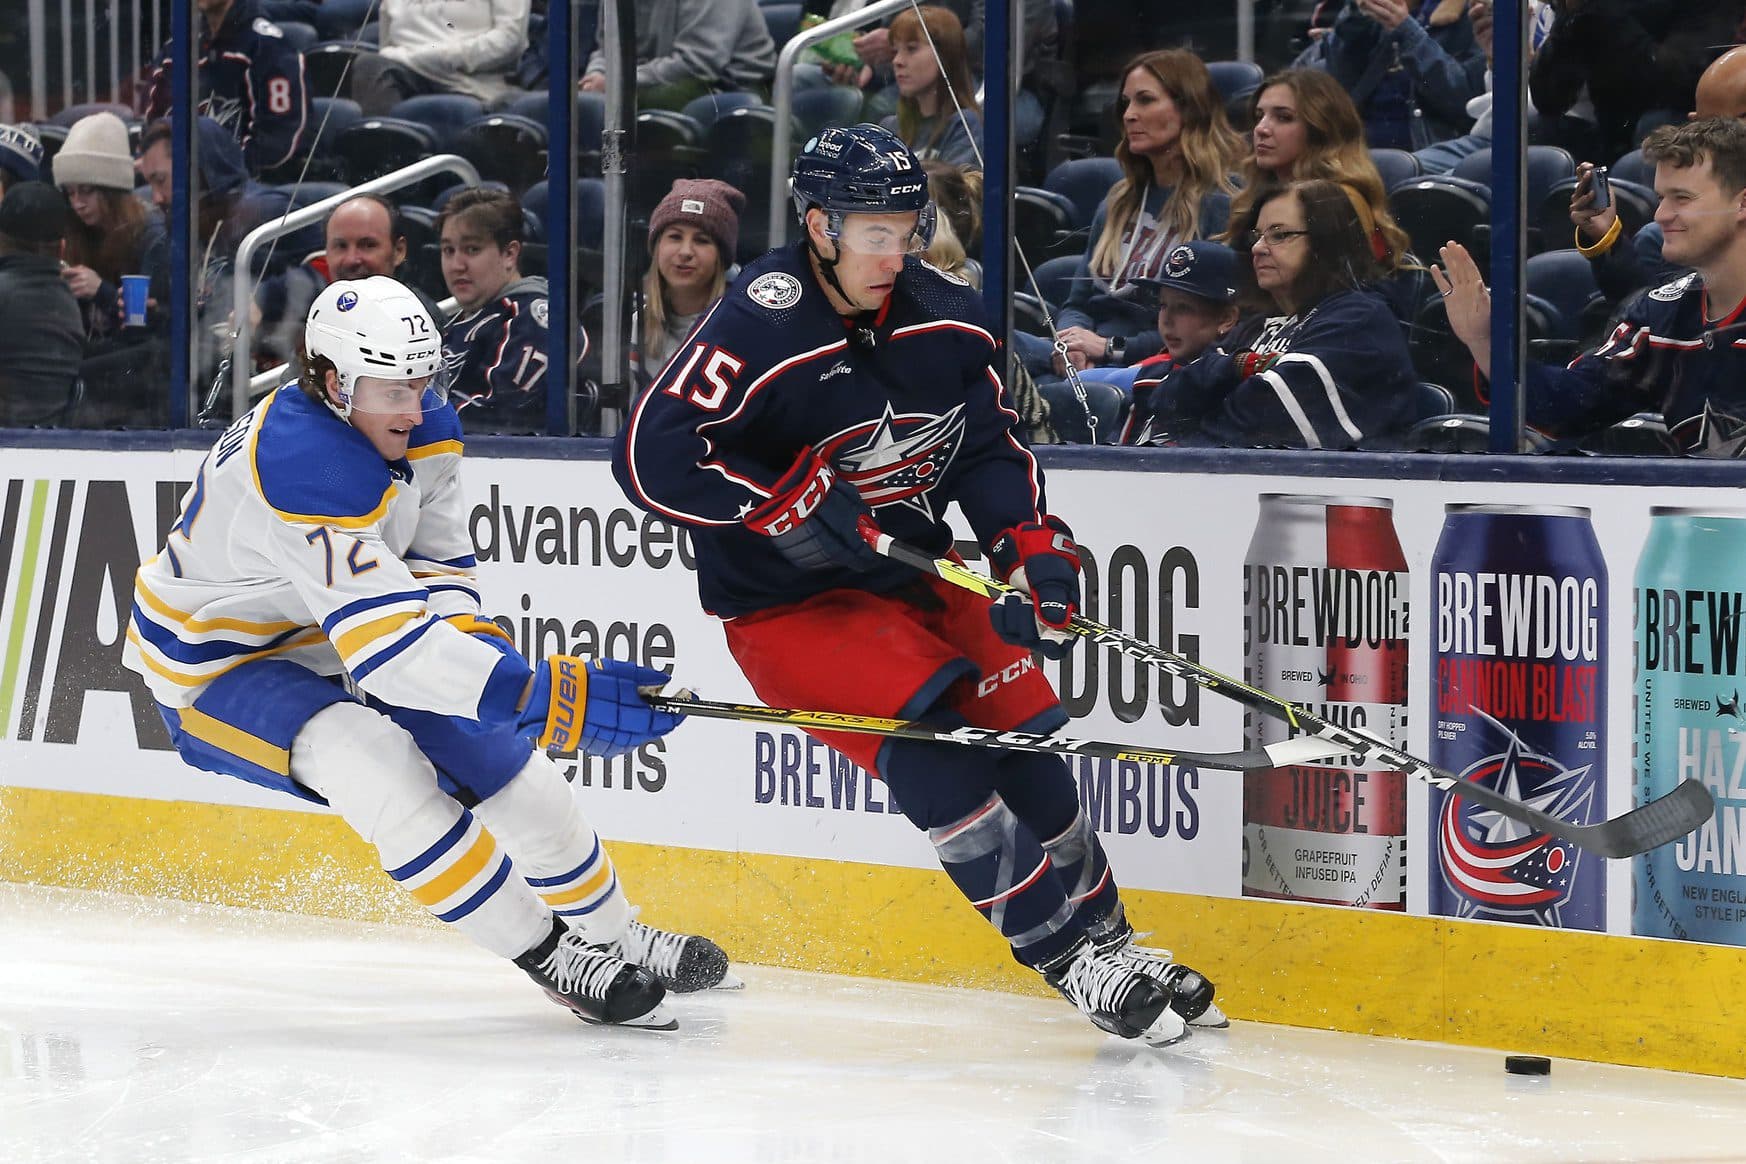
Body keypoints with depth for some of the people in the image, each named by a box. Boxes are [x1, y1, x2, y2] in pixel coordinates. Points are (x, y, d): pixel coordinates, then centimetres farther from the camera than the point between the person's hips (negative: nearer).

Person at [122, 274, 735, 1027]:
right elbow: (388, 645, -43)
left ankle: (617, 939, 29)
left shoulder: (420, 423, -10)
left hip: (317, 643, 9)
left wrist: (472, 640, -21)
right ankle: (548, 956, -22)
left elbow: (434, 564, 3)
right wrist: (553, 698, -48)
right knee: (374, 763, -33)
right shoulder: (303, 463, -38)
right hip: (210, 664, -9)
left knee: (507, 761, 6)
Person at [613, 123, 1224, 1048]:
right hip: (786, 601, -7)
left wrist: (1032, 549, -6)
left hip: (913, 572, 7)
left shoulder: (947, 322, -1)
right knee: (932, 738, -22)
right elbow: (651, 458, -26)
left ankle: (1110, 942, 19)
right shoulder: (759, 332, -22)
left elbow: (989, 448, 10)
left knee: (1024, 738, 2)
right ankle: (1071, 958, -16)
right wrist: (792, 506, -26)